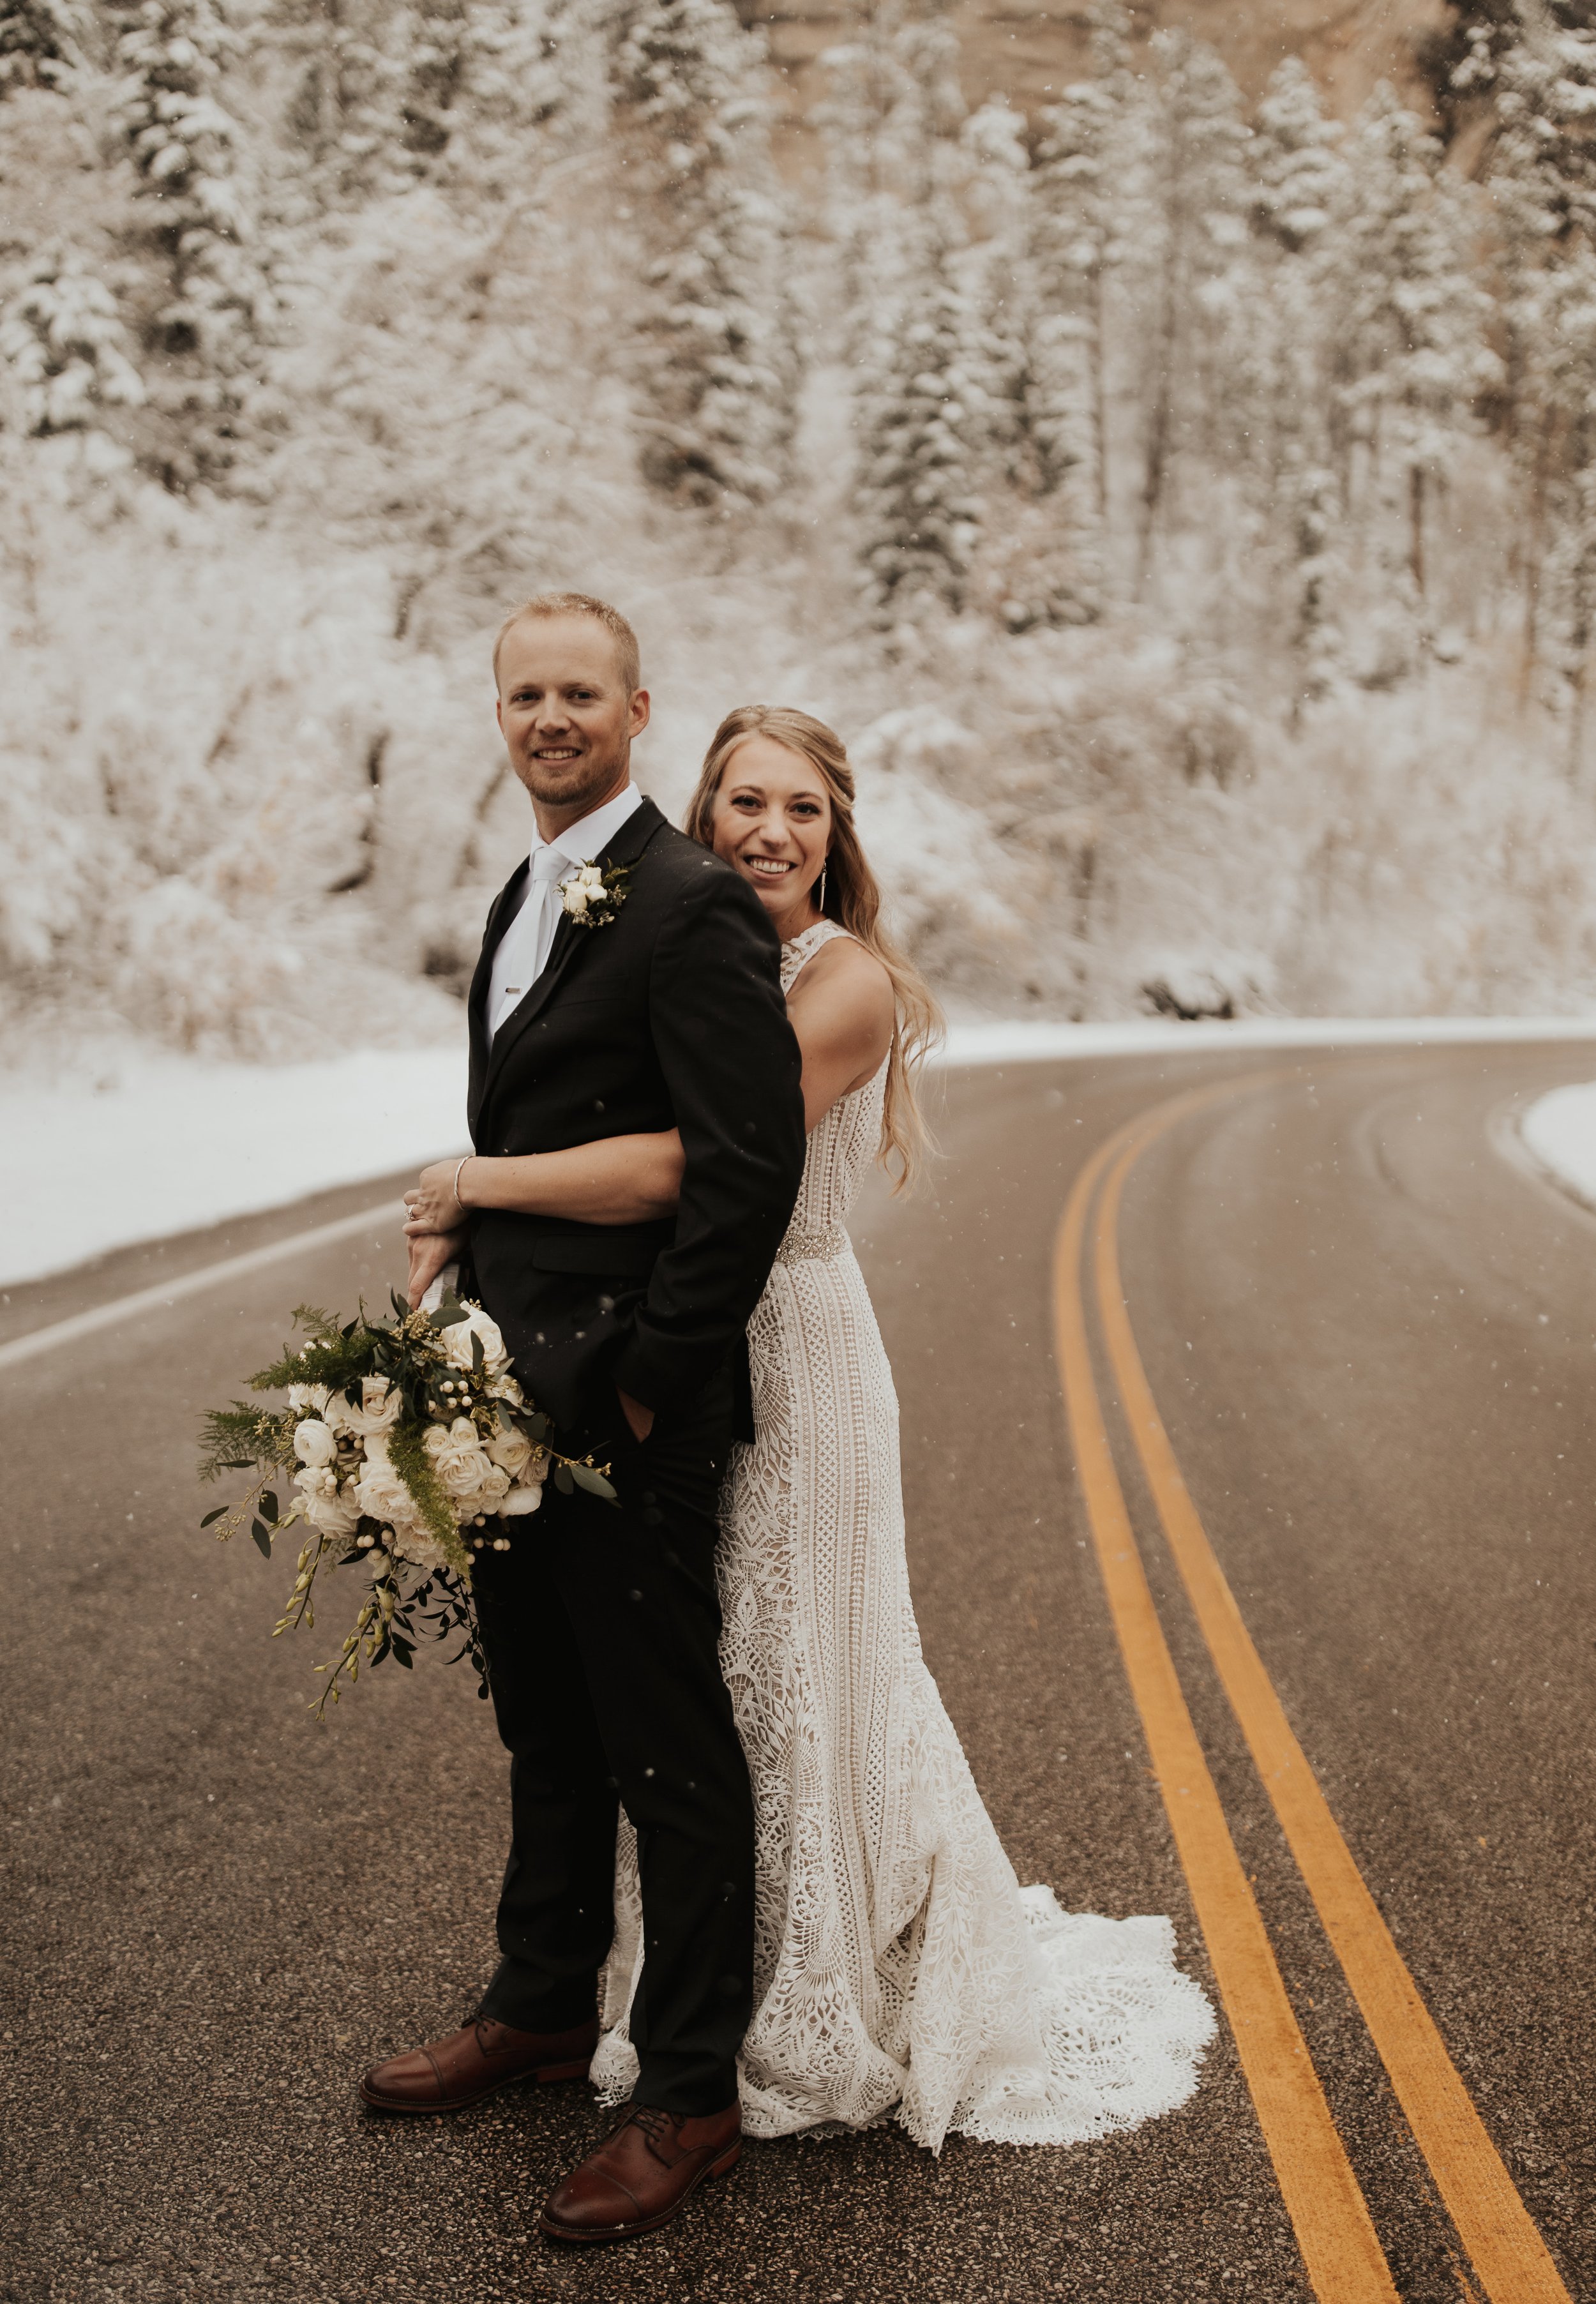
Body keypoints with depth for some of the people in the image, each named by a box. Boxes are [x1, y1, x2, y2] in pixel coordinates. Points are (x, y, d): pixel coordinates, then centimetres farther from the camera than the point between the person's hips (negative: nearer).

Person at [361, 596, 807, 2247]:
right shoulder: (526, 898, 15)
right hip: (512, 1387, 9)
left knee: (668, 1754, 3)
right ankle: (544, 2005, 39)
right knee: (546, 1725, 22)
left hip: (626, 1402, -9)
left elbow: (749, 1170, -20)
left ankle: (690, 2093, 18)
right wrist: (459, 1229, 7)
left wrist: (638, 1386, -19)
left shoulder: (692, 907, -15)